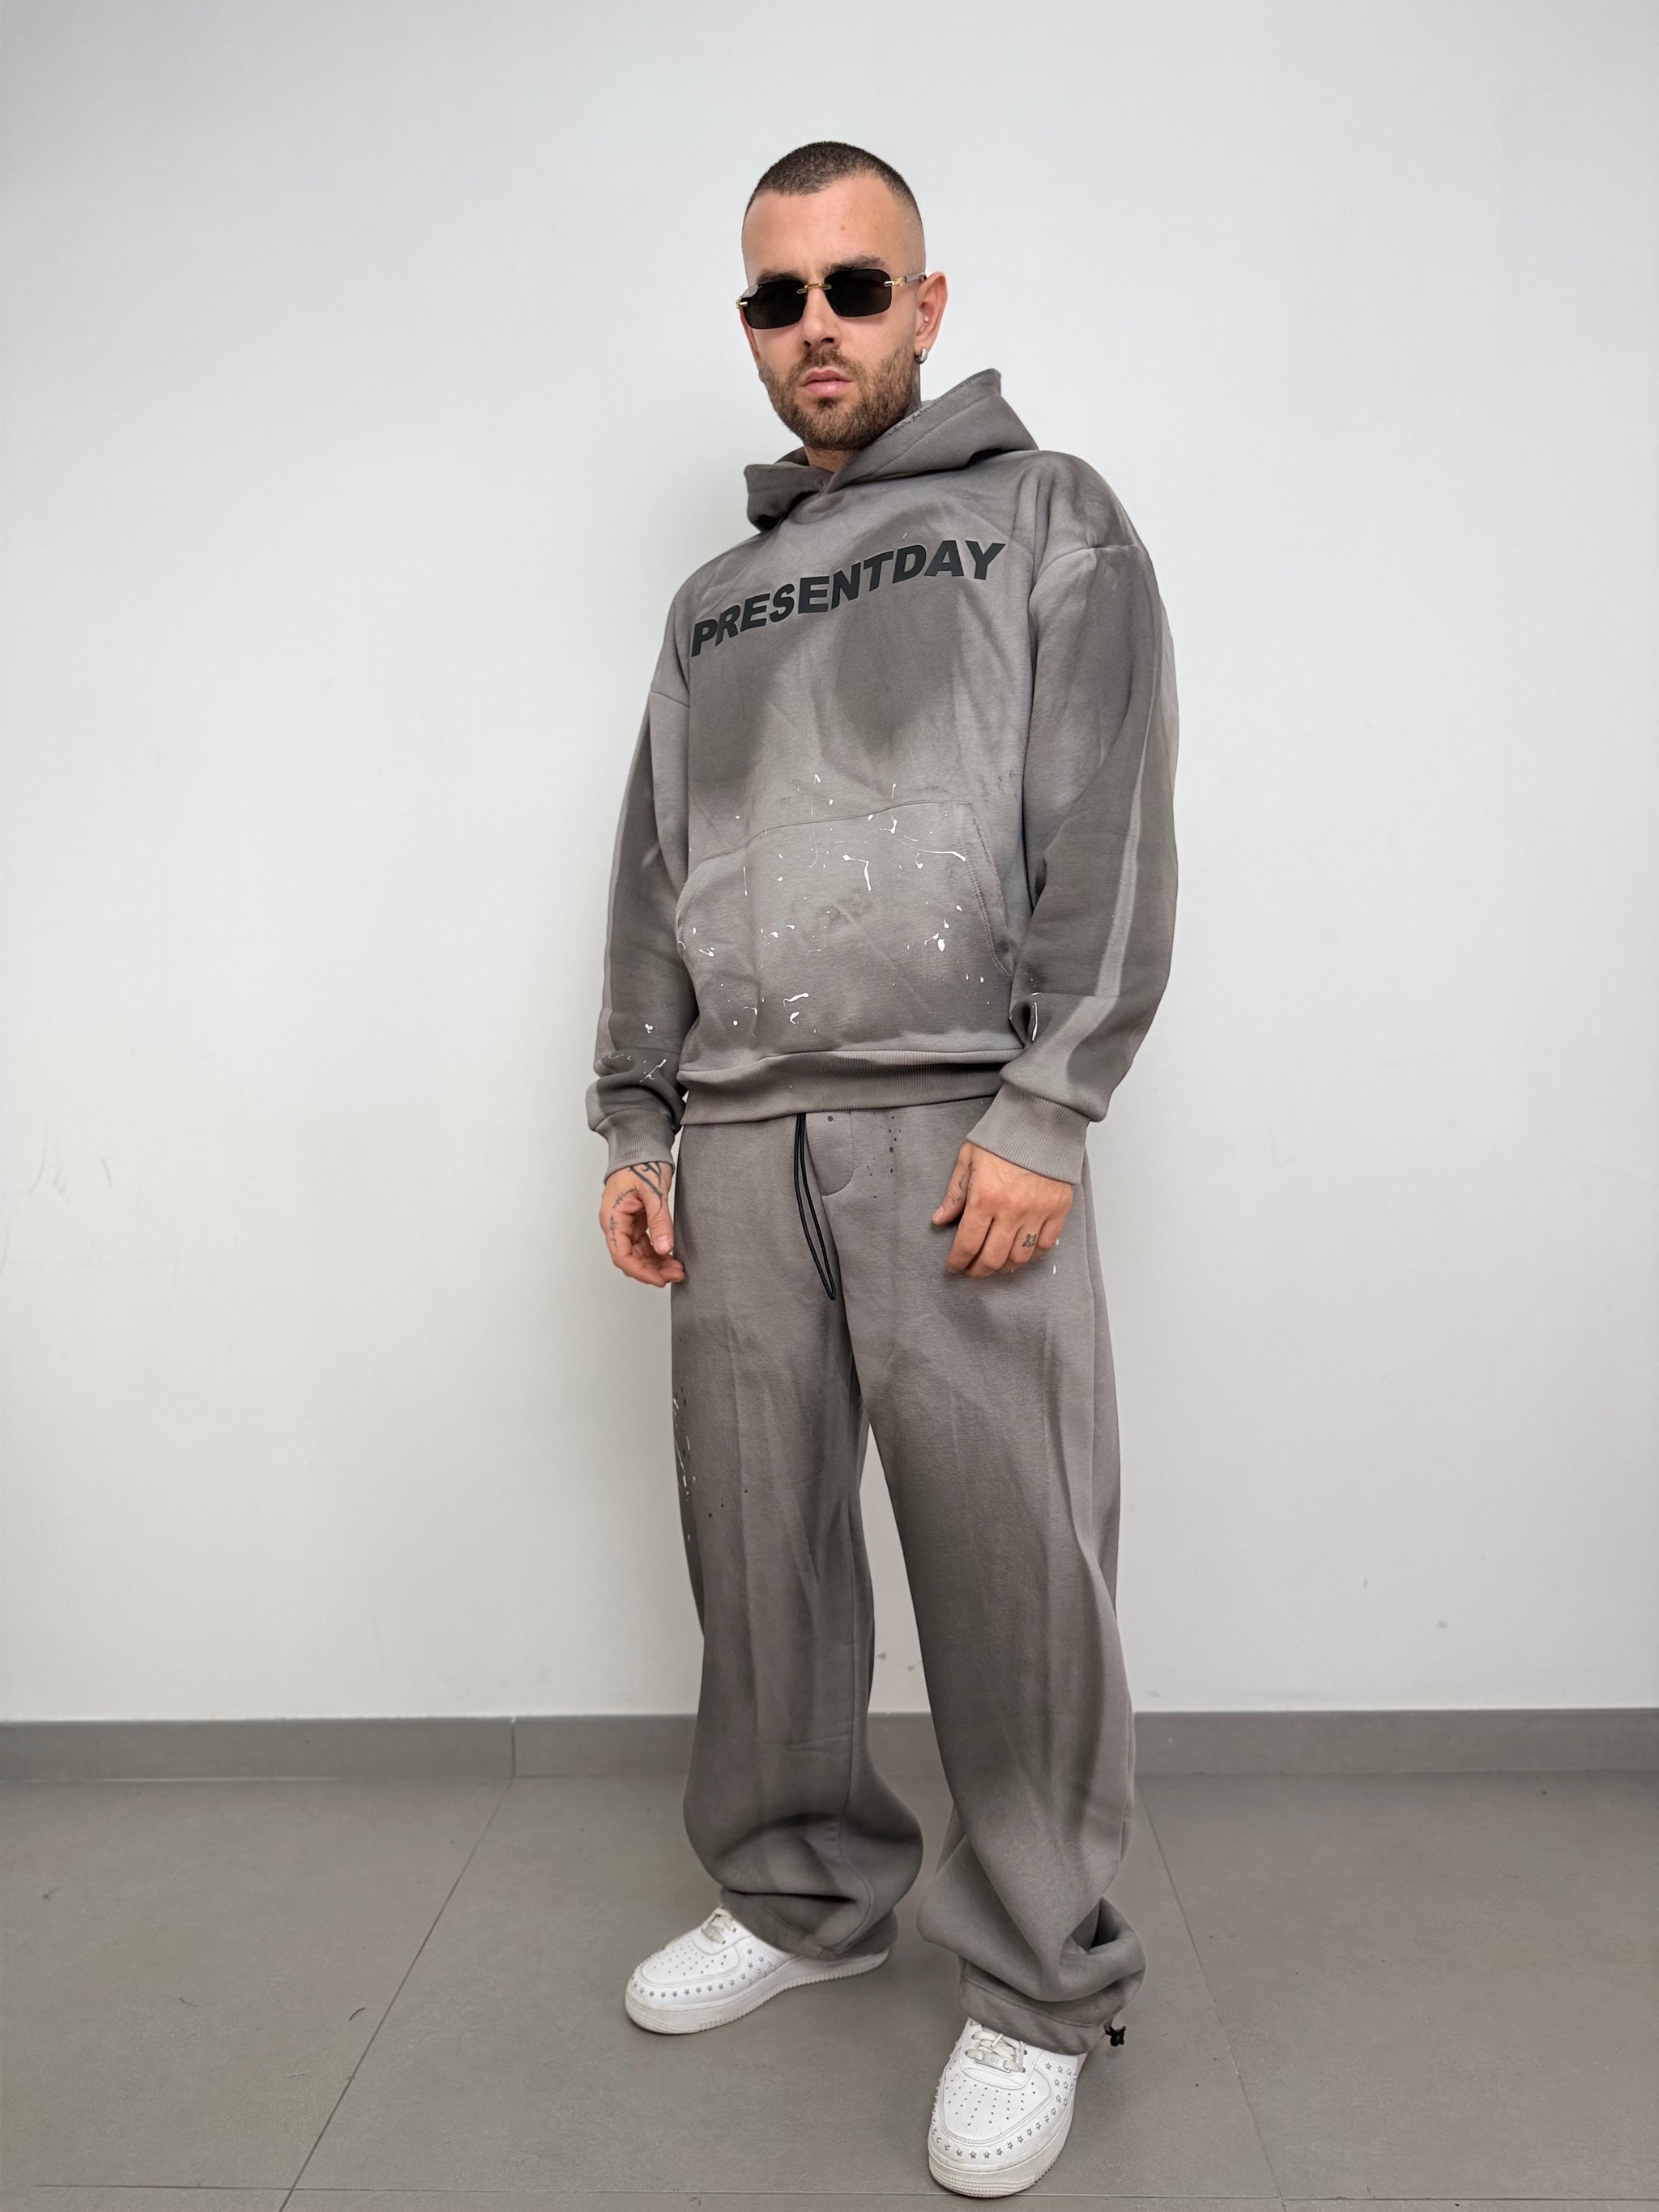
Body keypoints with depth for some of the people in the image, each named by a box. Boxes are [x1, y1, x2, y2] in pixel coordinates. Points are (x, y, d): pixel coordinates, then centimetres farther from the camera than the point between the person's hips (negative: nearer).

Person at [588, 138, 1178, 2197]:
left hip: (955, 1127, -5)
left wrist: (1043, 1111, -14)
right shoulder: (712, 602, 23)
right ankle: (802, 1895, 30)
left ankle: (1041, 1987, 15)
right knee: (757, 1557, 10)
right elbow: (652, 883, 20)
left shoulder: (1046, 519, 8)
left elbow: (1110, 834, -4)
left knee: (1012, 1574, -4)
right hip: (738, 1141, 5)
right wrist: (637, 1125, 11)